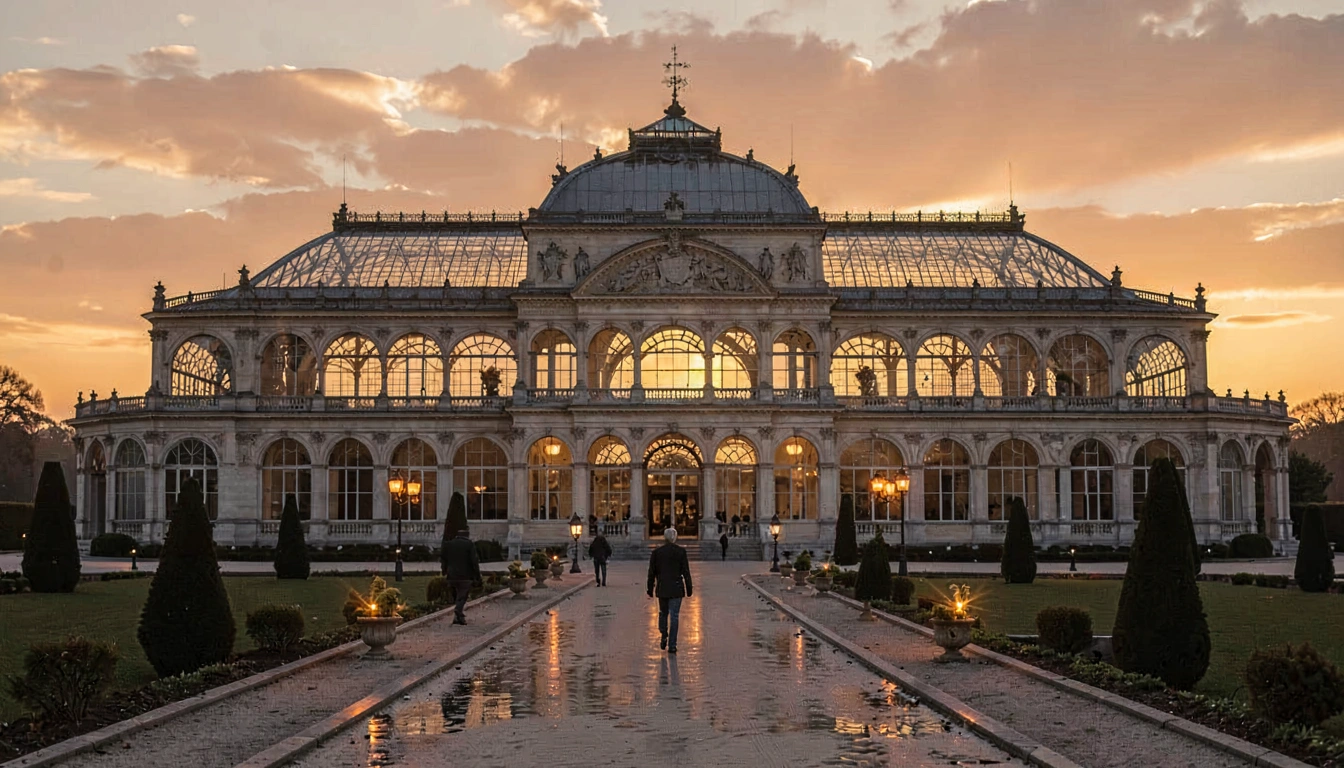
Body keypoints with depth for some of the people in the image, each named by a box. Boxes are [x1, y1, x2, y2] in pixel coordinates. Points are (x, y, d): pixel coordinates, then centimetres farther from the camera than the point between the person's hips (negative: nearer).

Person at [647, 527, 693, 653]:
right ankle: (672, 645, 1)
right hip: (676, 589, -2)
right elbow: (686, 572, -4)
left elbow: (652, 573, 2)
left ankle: (664, 638, 10)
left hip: (662, 588, 2)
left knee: (663, 613, 20)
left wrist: (650, 590, 9)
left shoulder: (656, 552, -1)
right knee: (674, 615, 2)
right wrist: (688, 590, 2)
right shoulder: (681, 552, -6)